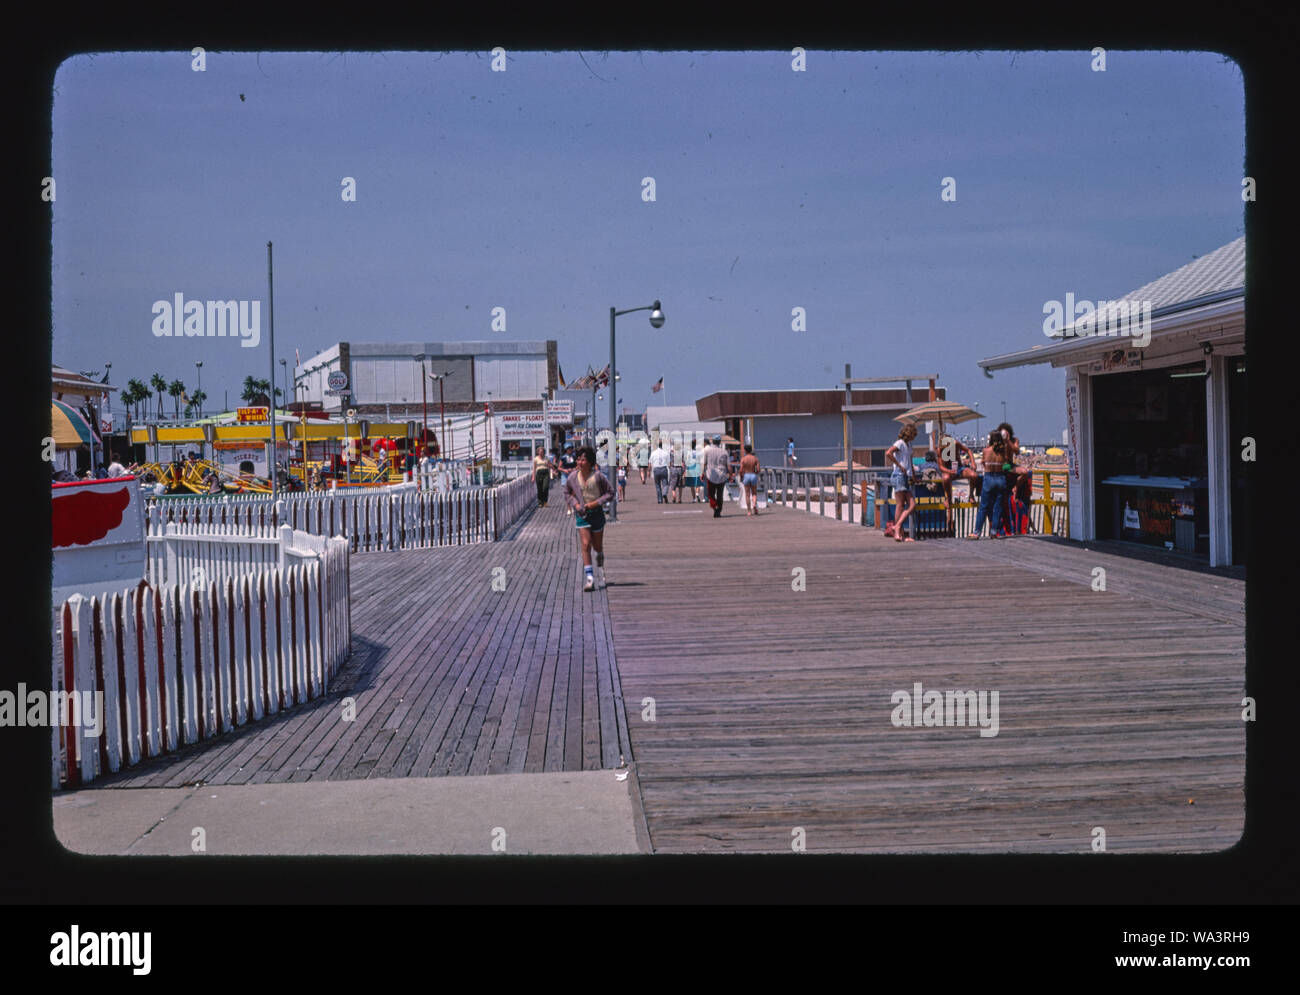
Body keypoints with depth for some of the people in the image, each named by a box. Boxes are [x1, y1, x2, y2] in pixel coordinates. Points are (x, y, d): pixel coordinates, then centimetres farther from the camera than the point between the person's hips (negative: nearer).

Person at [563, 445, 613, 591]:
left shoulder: (598, 476, -11)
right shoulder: (573, 477, -4)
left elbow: (610, 492, -2)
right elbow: (567, 493, 13)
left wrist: (597, 502, -15)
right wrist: (574, 504, -5)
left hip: (596, 513, -1)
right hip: (581, 514, 1)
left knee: (597, 545, 12)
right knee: (585, 545, -11)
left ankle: (601, 566, 46)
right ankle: (589, 579, -13)